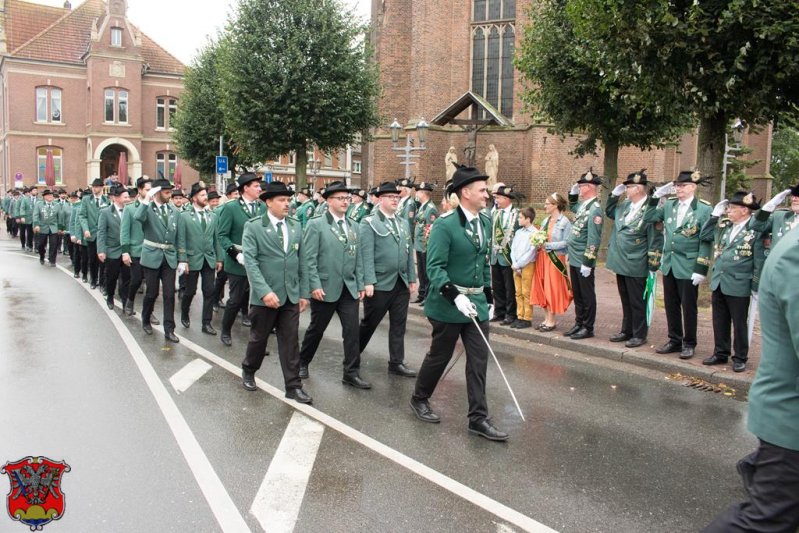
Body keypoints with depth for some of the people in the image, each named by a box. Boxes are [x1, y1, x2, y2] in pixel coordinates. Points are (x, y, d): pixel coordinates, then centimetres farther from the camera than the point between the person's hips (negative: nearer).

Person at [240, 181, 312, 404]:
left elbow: (301, 261, 10)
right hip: (265, 296, -3)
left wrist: (303, 292, 7)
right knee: (259, 337, 13)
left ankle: (293, 386, 12)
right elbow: (250, 261, -15)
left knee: (290, 341, 5)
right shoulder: (253, 226, -7)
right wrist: (265, 291, -24)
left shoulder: (296, 226, 7)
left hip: (291, 295, 4)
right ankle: (248, 370, 39)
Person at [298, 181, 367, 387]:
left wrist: (360, 284, 6)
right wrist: (315, 285, -16)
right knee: (316, 329, 10)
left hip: (349, 288, 4)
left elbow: (357, 258, 11)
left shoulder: (353, 226, 11)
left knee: (352, 330, 0)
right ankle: (302, 363, 32)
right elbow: (309, 259, -11)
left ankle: (351, 374, 9)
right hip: (325, 288, -4)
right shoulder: (316, 224, -6)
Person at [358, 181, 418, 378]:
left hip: (401, 283, 6)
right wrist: (368, 282, -19)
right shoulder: (369, 223, -6)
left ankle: (396, 363, 17)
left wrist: (412, 278, 11)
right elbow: (366, 255, -13)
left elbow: (408, 253, 15)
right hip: (380, 284, -6)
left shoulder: (404, 223, 14)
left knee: (399, 325, 8)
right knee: (369, 323, 8)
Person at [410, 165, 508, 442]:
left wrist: (488, 298, 15)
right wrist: (456, 296, -29)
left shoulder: (485, 222, 7)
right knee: (440, 355, 10)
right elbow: (435, 267, -19)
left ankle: (478, 418, 13)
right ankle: (419, 399, 34)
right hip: (448, 304, -6)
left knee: (479, 360, 5)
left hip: (477, 302, 6)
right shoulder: (445, 224, -15)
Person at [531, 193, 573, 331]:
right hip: (542, 258, 7)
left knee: (552, 289, 0)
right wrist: (538, 243, -6)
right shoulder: (545, 221, 11)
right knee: (542, 288, 8)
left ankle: (551, 321, 10)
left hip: (555, 259, -7)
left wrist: (547, 245, -17)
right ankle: (547, 318, 19)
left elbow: (566, 243, -15)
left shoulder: (565, 222, -9)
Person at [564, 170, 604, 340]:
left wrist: (587, 263, -21)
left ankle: (588, 328, 13)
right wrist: (572, 193, 17)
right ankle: (579, 324, 27)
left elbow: (594, 239, -20)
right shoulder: (582, 204, 9)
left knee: (587, 295, 3)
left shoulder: (595, 209, -17)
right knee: (577, 294, 16)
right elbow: (573, 207, 36)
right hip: (574, 259, 9)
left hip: (584, 261, -9)